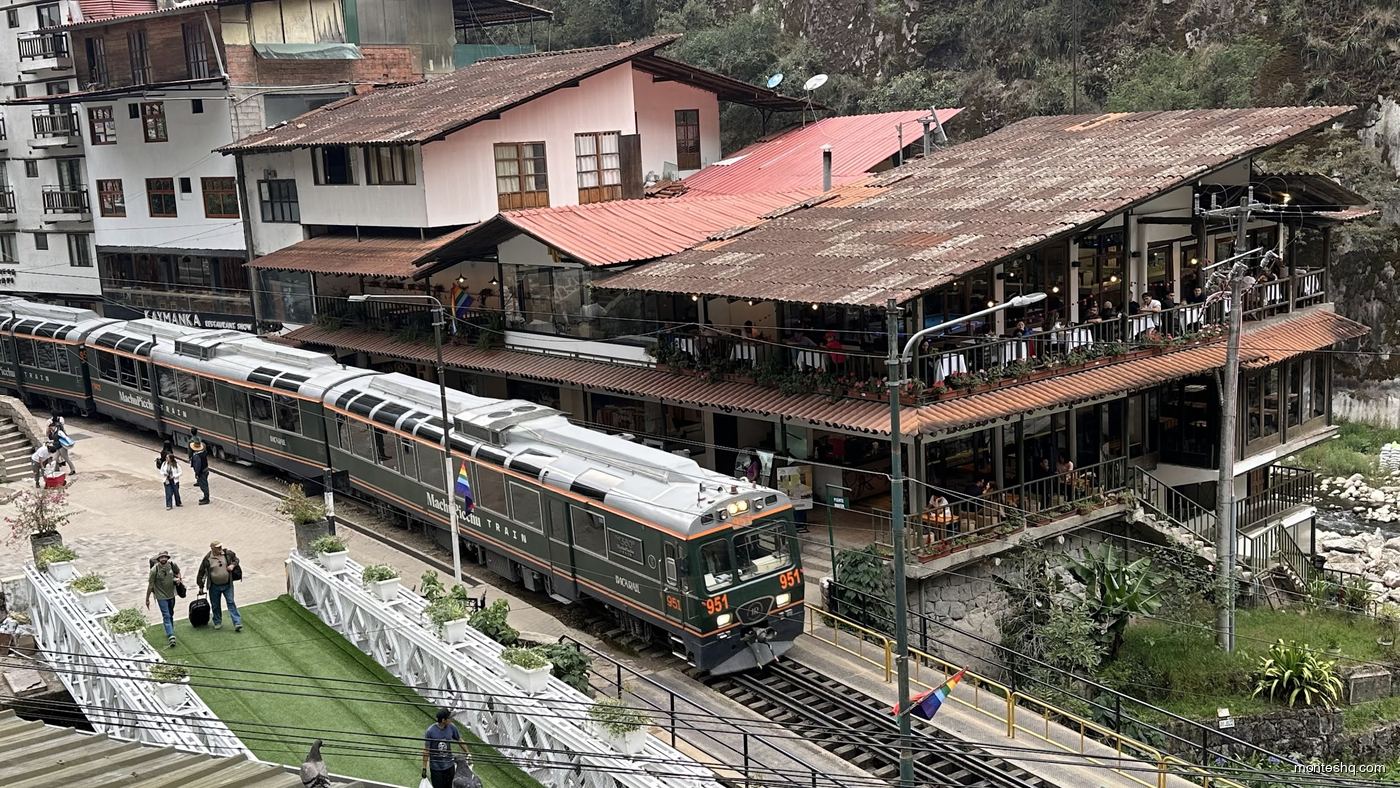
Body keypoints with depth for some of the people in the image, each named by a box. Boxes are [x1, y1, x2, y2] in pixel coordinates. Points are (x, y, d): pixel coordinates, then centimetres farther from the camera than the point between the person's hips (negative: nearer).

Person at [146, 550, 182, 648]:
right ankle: (171, 636, -14)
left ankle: (170, 631, 38)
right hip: (161, 596, -4)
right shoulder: (154, 570, -20)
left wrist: (179, 578, -7)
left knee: (171, 614, 20)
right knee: (166, 616, -10)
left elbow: (178, 572, 14)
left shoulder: (172, 564, -10)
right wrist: (147, 599, -6)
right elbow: (150, 585, -12)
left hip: (171, 595, 4)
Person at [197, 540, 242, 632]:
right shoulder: (207, 559, -9)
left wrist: (233, 565, -7)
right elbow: (201, 572, 1)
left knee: (231, 603, -3)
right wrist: (201, 586, 4)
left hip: (227, 585, 0)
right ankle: (217, 623, 30)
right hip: (214, 586, 0)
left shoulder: (228, 554, -3)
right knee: (215, 605, 11)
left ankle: (237, 623, -5)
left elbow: (236, 559, 16)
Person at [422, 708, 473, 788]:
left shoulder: (452, 728, -9)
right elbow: (426, 750, -13)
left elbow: (459, 741, 8)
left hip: (449, 766, 4)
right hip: (436, 768, -4)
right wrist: (424, 768, -9)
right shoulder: (431, 731, -20)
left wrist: (468, 754, 15)